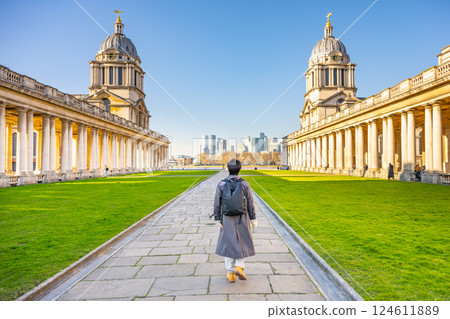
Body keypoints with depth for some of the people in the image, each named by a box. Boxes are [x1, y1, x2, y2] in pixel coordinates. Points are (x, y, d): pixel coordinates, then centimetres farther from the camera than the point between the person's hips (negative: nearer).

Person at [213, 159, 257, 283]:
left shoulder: (221, 184, -8)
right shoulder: (245, 184, -9)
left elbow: (217, 204, -5)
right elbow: (250, 203, -4)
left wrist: (217, 219, 4)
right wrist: (253, 219, 5)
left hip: (227, 219, 0)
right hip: (242, 218, 0)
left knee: (229, 244, 13)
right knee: (243, 242, 19)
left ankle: (231, 274, 16)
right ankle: (239, 267, 5)